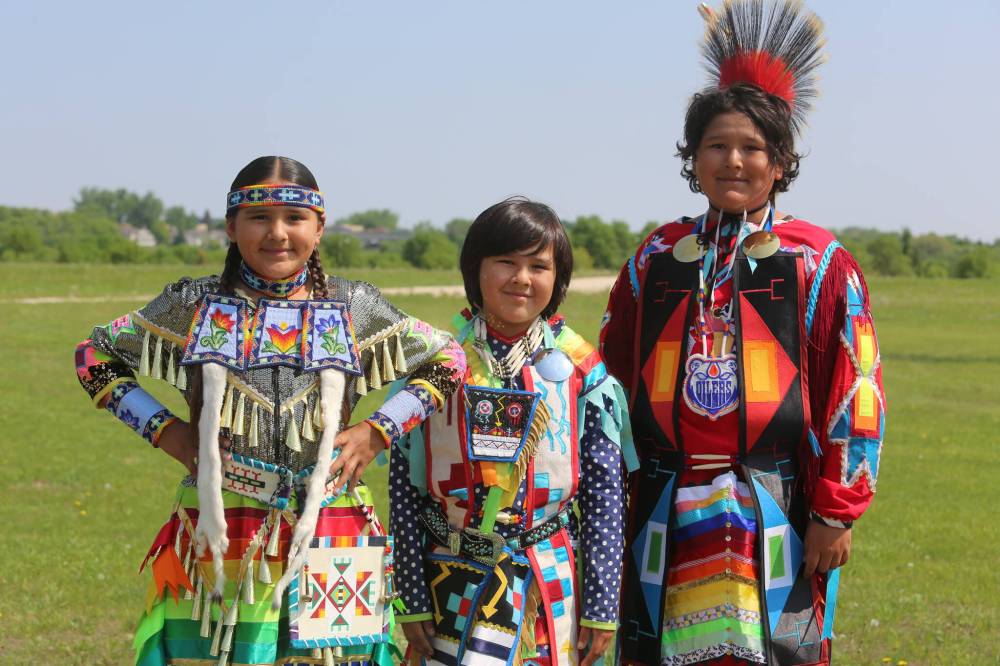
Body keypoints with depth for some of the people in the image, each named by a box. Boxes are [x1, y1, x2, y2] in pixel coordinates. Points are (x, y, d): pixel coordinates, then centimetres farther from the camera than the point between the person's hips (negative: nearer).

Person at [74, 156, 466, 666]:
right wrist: (162, 429, 1)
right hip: (218, 537, 0)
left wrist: (378, 431, 2)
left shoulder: (353, 308, 5)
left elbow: (446, 361, 13)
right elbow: (95, 358, 12)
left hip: (329, 537, 1)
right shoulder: (195, 305, 3)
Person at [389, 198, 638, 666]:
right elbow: (403, 485, -1)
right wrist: (413, 599, -3)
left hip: (553, 589, 0)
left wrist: (602, 605, -3)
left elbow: (605, 492, -1)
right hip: (452, 591, 0)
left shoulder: (581, 372, -2)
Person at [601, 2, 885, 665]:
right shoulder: (656, 260, 9)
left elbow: (854, 394, -3)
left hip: (776, 517, -3)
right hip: (665, 520, 3)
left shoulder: (819, 264, 0)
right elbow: (610, 381, 14)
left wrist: (836, 512, -7)